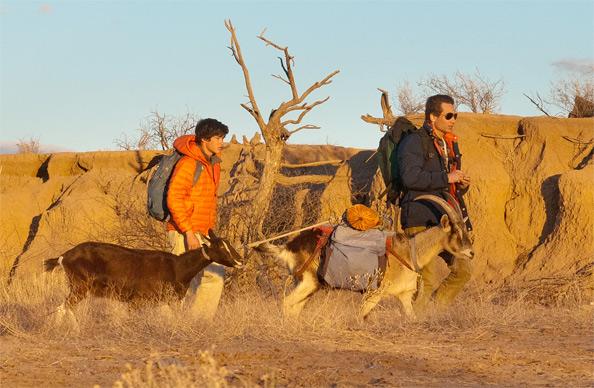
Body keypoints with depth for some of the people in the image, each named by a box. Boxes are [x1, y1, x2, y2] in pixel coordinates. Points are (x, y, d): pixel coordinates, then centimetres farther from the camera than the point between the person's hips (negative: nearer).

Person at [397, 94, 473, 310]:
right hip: (421, 221, -9)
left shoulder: (450, 145, 20)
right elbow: (410, 177, -24)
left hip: (446, 221, 9)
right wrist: (446, 178, -19)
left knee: (463, 270, 6)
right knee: (429, 280, -10)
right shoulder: (414, 142, -8)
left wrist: (462, 185, 7)